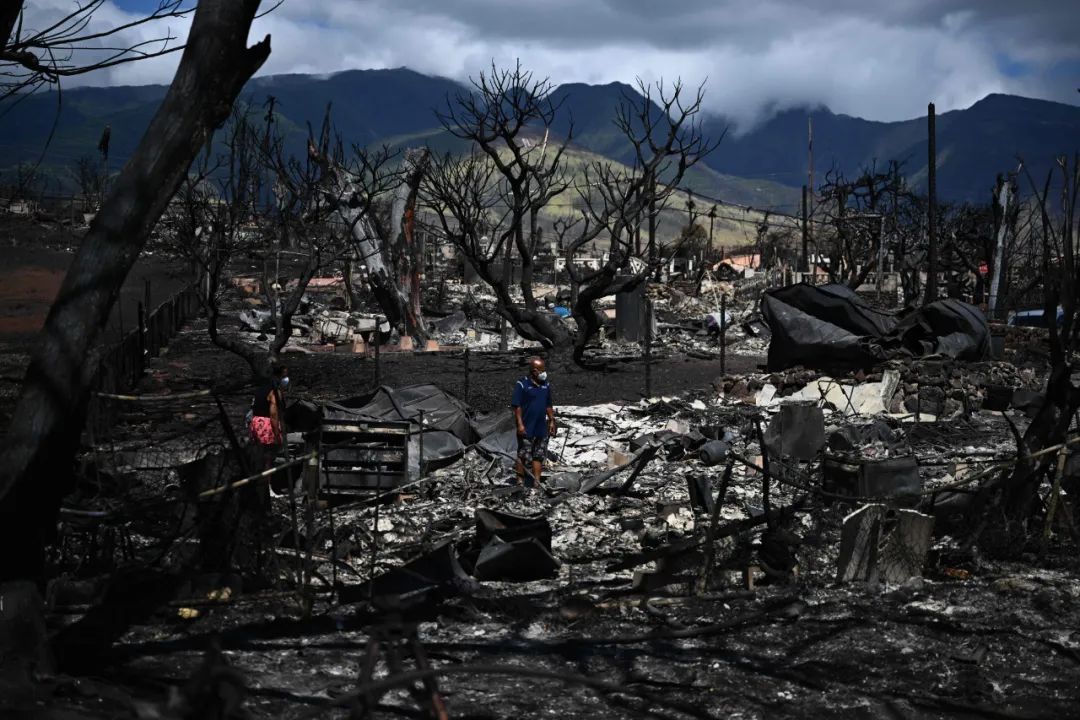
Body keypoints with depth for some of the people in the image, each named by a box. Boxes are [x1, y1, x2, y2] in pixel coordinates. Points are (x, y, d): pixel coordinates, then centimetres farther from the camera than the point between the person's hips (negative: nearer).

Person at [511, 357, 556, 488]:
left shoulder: (546, 385, 11)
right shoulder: (522, 385, -9)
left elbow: (549, 406, 19)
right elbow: (516, 406, -11)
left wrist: (552, 421, 14)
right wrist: (520, 424, -16)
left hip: (542, 428, 6)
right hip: (526, 429, -6)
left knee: (539, 456, 8)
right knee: (523, 455, 0)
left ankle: (537, 482, 13)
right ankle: (520, 481, 8)